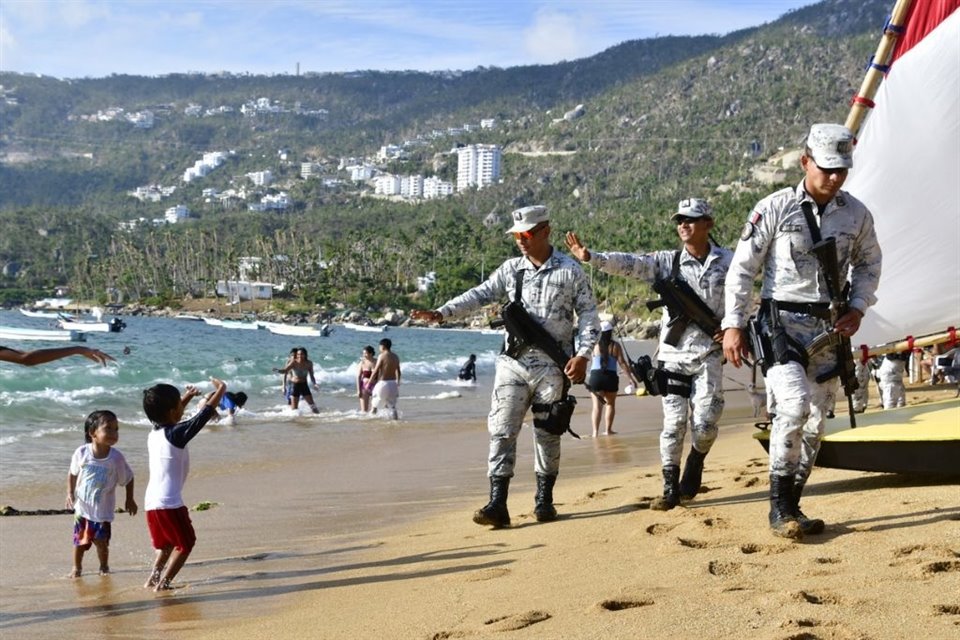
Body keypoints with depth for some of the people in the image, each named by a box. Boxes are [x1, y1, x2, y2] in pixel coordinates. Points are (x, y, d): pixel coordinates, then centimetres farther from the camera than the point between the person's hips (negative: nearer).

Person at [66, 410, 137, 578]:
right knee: (79, 540, 12)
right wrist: (70, 493, -1)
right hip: (82, 507, 1)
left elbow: (128, 479, -2)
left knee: (101, 542, 3)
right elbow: (72, 474, 4)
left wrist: (129, 499, 2)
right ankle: (77, 567, 34)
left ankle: (104, 567, 29)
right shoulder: (82, 452, -13)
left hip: (103, 510, -1)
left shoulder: (116, 458, -16)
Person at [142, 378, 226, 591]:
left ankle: (153, 579, 16)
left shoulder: (154, 434, 8)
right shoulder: (176, 434, -14)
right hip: (169, 502, -8)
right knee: (185, 543, 6)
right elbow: (205, 415, -8)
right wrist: (221, 391, 5)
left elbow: (170, 419, 32)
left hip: (151, 501, 8)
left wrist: (187, 398, 34)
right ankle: (162, 582, -1)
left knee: (166, 544, 24)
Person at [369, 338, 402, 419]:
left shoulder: (382, 356, -11)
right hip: (393, 383, 6)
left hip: (383, 383, -6)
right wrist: (398, 383, 27)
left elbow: (375, 371, -11)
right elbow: (398, 371, 15)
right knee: (392, 406, 10)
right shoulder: (395, 357, 9)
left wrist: (369, 383, -3)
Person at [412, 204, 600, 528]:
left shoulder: (570, 270, -2)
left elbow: (588, 313, -2)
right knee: (501, 431, -5)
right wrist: (441, 313, -11)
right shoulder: (511, 269, 7)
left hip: (552, 366, -3)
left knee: (547, 434, 6)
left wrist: (583, 355, -12)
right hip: (513, 362, 3)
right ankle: (497, 504, -6)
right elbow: (480, 295, 1)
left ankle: (544, 500, 19)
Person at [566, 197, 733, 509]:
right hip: (674, 354, 1)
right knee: (673, 422, -1)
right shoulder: (668, 261, 0)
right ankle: (670, 488, 8)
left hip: (709, 355, 0)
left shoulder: (729, 261, 1)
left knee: (704, 423, -6)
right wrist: (591, 257, -28)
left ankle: (695, 465, 25)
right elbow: (630, 263, -13)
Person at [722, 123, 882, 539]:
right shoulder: (774, 209, -6)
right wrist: (733, 325, -5)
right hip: (781, 321, -4)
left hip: (828, 328, 5)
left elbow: (869, 263, 18)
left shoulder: (856, 214, 4)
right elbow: (742, 268, -2)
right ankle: (779, 508, -12)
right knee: (794, 406, -21)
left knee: (815, 422, 5)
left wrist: (857, 309, 2)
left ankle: (791, 508, 17)